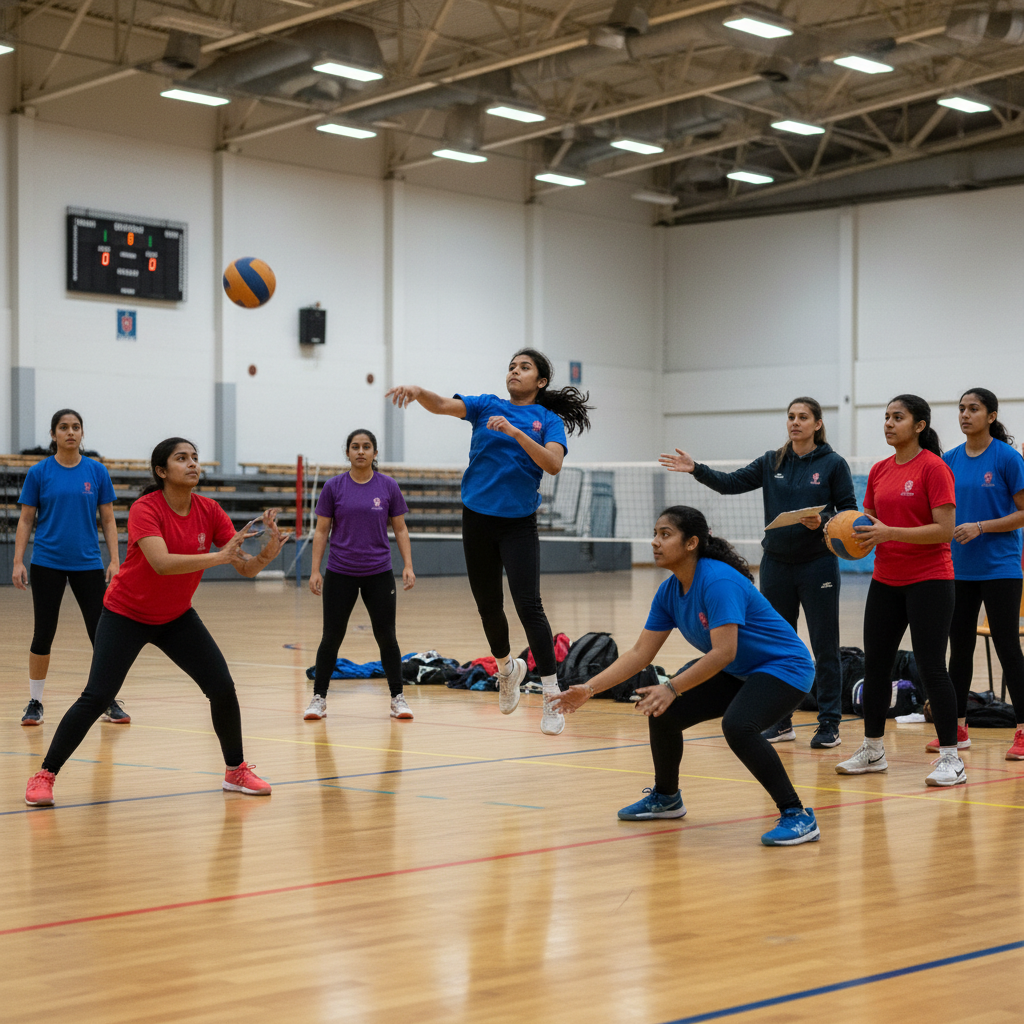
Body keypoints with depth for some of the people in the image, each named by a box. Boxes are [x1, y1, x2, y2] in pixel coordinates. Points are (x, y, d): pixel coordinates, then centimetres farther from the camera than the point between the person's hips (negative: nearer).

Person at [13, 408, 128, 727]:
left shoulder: (96, 472, 2)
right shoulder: (39, 473, 0)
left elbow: (108, 520, 5)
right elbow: (26, 520, 3)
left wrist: (114, 561, -3)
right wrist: (18, 562, -5)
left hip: (87, 564, 1)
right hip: (48, 564, -1)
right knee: (43, 634, 3)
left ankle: (109, 702, 10)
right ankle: (35, 703, 15)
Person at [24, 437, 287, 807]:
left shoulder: (210, 512, -9)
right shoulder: (145, 510, -23)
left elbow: (246, 568, -12)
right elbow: (162, 563, -38)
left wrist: (266, 554, -33)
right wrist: (219, 556, -44)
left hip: (177, 617, 5)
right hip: (126, 614, -5)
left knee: (223, 687, -6)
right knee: (96, 697, -15)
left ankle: (236, 771, 13)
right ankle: (45, 775, -1)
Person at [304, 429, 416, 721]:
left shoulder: (388, 486, 1)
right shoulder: (334, 487, -1)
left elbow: (400, 529, 6)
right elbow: (321, 531, 2)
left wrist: (408, 565, -4)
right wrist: (315, 570, -4)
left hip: (379, 573, 0)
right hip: (340, 573, 0)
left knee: (386, 637, 2)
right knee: (331, 637, 3)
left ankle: (398, 698, 13)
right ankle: (318, 698, 13)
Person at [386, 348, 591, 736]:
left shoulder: (549, 420, 2)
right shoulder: (487, 406, 7)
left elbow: (553, 464, -15)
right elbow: (442, 406, -8)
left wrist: (514, 431, -25)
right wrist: (418, 391, -30)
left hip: (519, 524, -3)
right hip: (478, 519, 3)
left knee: (528, 606, -13)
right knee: (488, 605, 12)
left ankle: (551, 698, -11)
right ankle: (507, 668, 39)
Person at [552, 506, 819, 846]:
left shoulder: (718, 582, -27)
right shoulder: (669, 592, -1)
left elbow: (723, 653, -34)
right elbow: (640, 653, 2)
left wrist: (672, 688, -37)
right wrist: (589, 688, -6)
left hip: (784, 666, -9)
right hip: (736, 673, 9)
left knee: (737, 726, -34)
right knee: (662, 714, 4)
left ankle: (798, 816, -23)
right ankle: (666, 797, 31)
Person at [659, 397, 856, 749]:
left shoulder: (833, 464, -3)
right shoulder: (771, 463, 8)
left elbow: (849, 510, -3)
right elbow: (731, 483, 2)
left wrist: (823, 521, -21)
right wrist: (696, 469, -10)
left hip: (818, 565, -4)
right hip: (776, 564, 4)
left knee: (825, 647, -1)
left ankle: (829, 723, 6)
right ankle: (781, 721, 18)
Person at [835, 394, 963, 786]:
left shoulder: (933, 468, -11)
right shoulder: (879, 471, 9)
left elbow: (944, 530, -17)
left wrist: (889, 532, -23)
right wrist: (851, 533, -5)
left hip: (928, 581, -7)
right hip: (886, 580, 7)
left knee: (931, 667, -8)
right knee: (875, 664, 10)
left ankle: (951, 759, -2)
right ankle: (872, 750, 22)